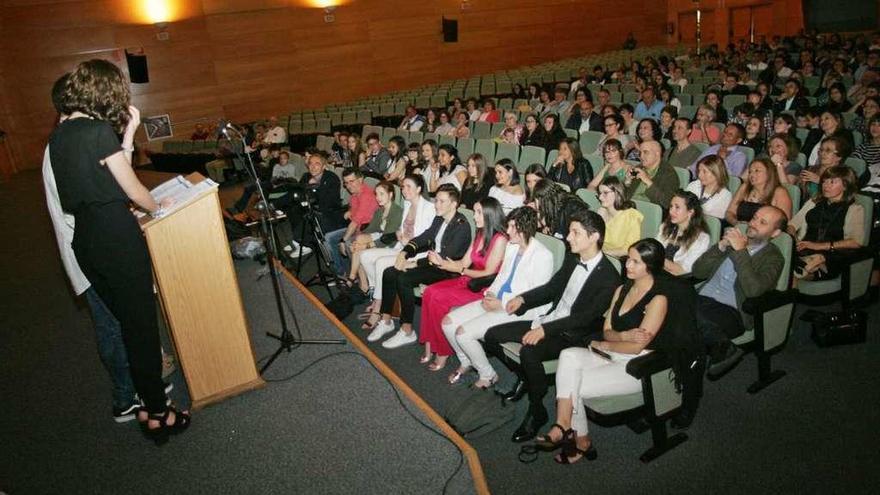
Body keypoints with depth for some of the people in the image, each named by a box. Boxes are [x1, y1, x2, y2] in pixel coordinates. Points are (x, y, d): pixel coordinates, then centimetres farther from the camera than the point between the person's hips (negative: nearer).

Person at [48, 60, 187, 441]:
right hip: (116, 236, -8)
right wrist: (158, 208, 11)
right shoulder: (99, 131, -14)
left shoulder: (59, 135, 11)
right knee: (141, 323, 3)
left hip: (85, 239, 8)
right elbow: (133, 189, -9)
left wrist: (127, 135, 12)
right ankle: (157, 414, 14)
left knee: (122, 320, 18)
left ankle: (145, 401, 31)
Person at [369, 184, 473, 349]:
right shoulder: (439, 219, 9)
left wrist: (415, 264, -22)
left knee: (403, 279, -26)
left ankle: (407, 332, -15)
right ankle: (386, 321, 5)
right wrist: (404, 253, -6)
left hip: (448, 270, -9)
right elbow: (422, 238, 13)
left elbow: (446, 258, -23)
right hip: (432, 261, 9)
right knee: (389, 273, -6)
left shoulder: (461, 225, -18)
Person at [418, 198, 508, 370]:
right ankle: (429, 345, -12)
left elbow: (489, 273, -15)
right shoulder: (479, 235, 12)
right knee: (430, 292, -13)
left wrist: (461, 270, -6)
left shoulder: (500, 239, -14)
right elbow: (464, 263, 10)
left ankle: (443, 352, -8)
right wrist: (441, 262, -5)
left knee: (439, 299, -22)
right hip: (469, 281, 8)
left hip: (485, 289, -8)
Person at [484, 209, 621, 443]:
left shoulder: (608, 277, -17)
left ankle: (536, 411, -11)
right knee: (492, 336, -1)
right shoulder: (572, 260, 7)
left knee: (529, 352, -34)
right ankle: (524, 378, 20)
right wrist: (523, 298, 1)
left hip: (572, 335, -8)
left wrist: (545, 329, -29)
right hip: (548, 321, 8)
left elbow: (586, 317, -23)